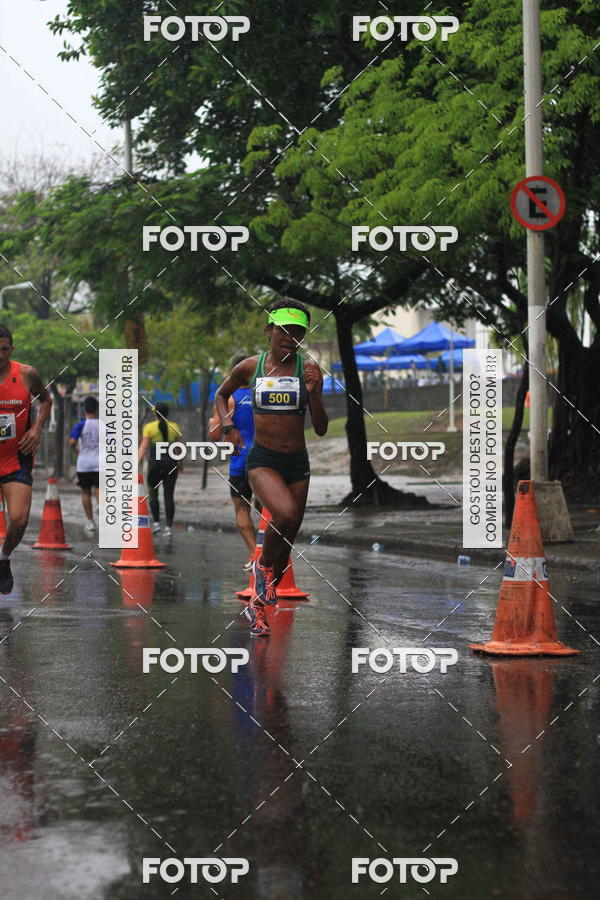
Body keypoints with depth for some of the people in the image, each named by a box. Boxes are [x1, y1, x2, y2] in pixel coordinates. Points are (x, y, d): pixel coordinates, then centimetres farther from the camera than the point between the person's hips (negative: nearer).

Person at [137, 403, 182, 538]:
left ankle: (156, 523, 7)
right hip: (171, 464, 2)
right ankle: (169, 527, -2)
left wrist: (137, 464, -9)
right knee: (169, 496, 3)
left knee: (153, 494, 14)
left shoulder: (149, 427, -4)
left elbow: (144, 447, -9)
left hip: (155, 463, -2)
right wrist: (180, 463, 24)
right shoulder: (174, 427, 3)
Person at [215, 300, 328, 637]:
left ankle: (258, 604, 30)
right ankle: (263, 566, -3)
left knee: (286, 544, 8)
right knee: (285, 513, -32)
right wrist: (228, 425, 3)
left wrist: (313, 393, -18)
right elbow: (222, 395, 20)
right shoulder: (250, 368, 0)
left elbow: (321, 428, -3)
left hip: (298, 463, 2)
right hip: (262, 460, -2)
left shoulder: (310, 370, -2)